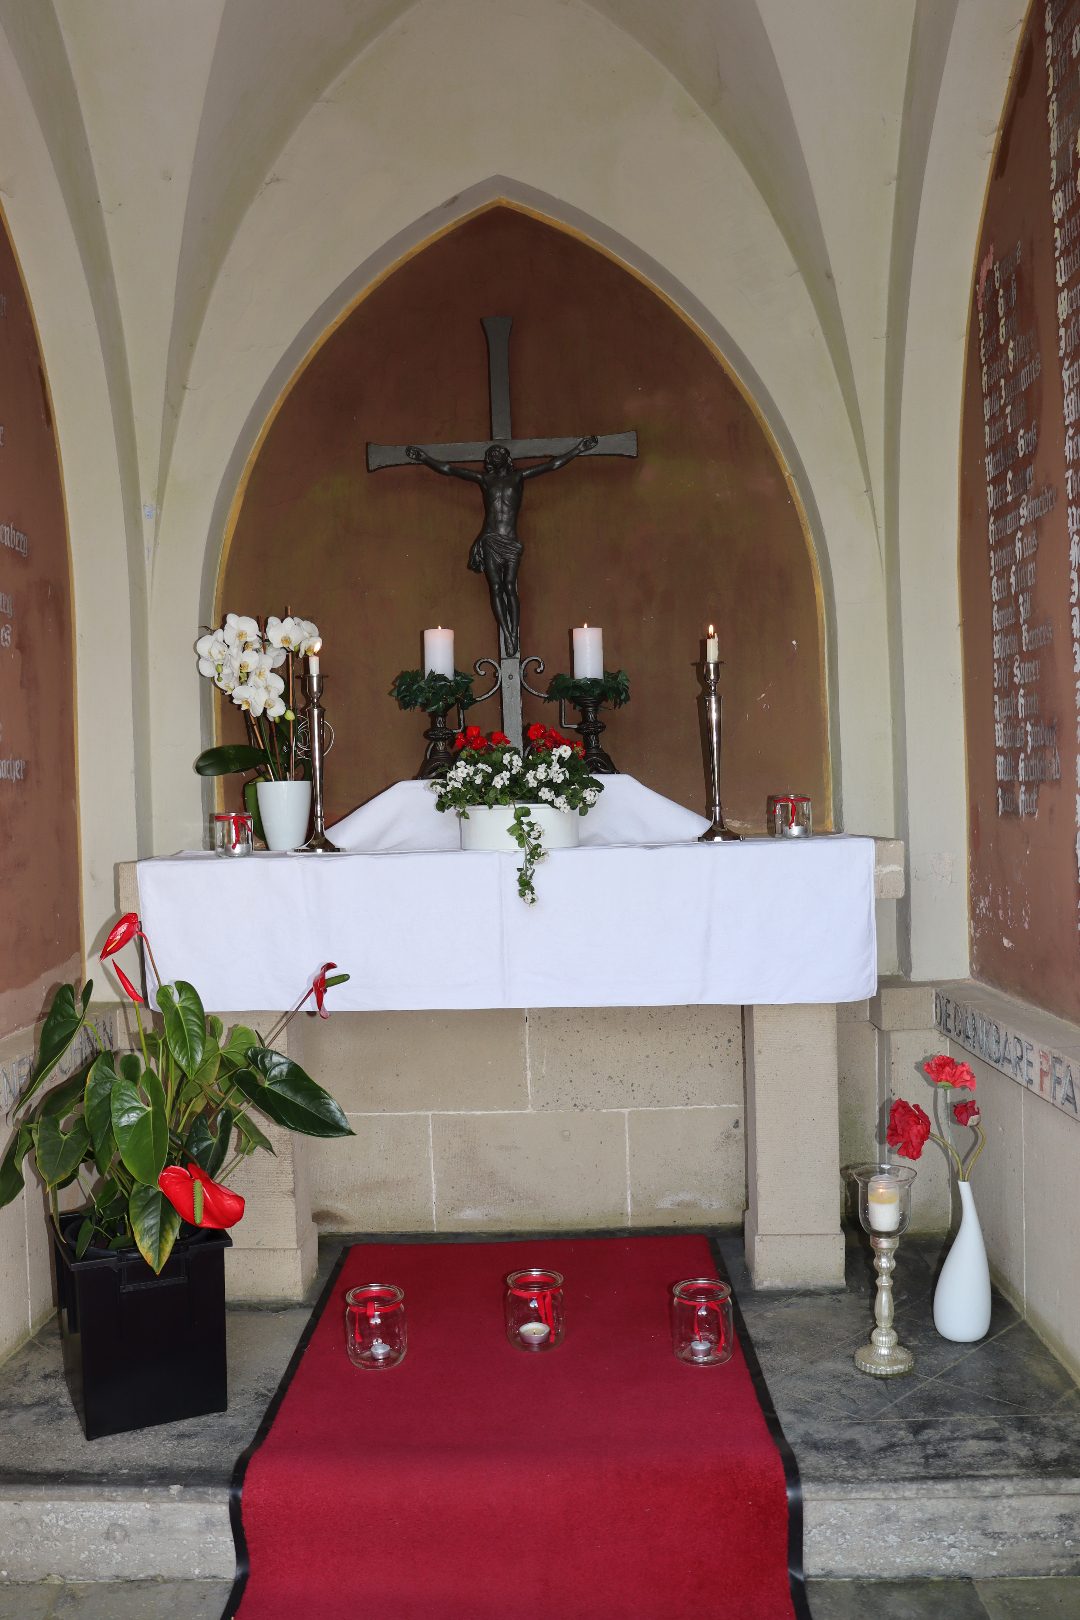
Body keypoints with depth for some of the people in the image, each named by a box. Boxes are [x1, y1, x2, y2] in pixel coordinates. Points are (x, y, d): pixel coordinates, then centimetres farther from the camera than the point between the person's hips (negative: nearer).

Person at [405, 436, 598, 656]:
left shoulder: (518, 477, 12)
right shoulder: (484, 479, 14)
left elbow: (554, 464, 10)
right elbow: (447, 469, 14)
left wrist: (578, 449, 6)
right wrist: (425, 459, 8)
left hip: (511, 543, -1)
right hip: (489, 542, 1)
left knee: (510, 587, -9)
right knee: (496, 588, -7)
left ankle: (514, 634, -12)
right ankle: (507, 634, -11)